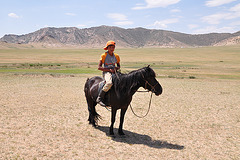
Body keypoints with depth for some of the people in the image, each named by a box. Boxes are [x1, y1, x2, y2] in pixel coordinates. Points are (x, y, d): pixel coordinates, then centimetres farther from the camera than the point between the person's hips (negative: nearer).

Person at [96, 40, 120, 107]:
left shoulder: (116, 56, 13)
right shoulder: (104, 55, -1)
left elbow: (118, 66, 25)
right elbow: (99, 67, -6)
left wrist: (117, 68, 0)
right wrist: (109, 69, -14)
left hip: (114, 72, 6)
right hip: (106, 72, -6)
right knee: (109, 83, -36)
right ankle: (99, 98, -27)